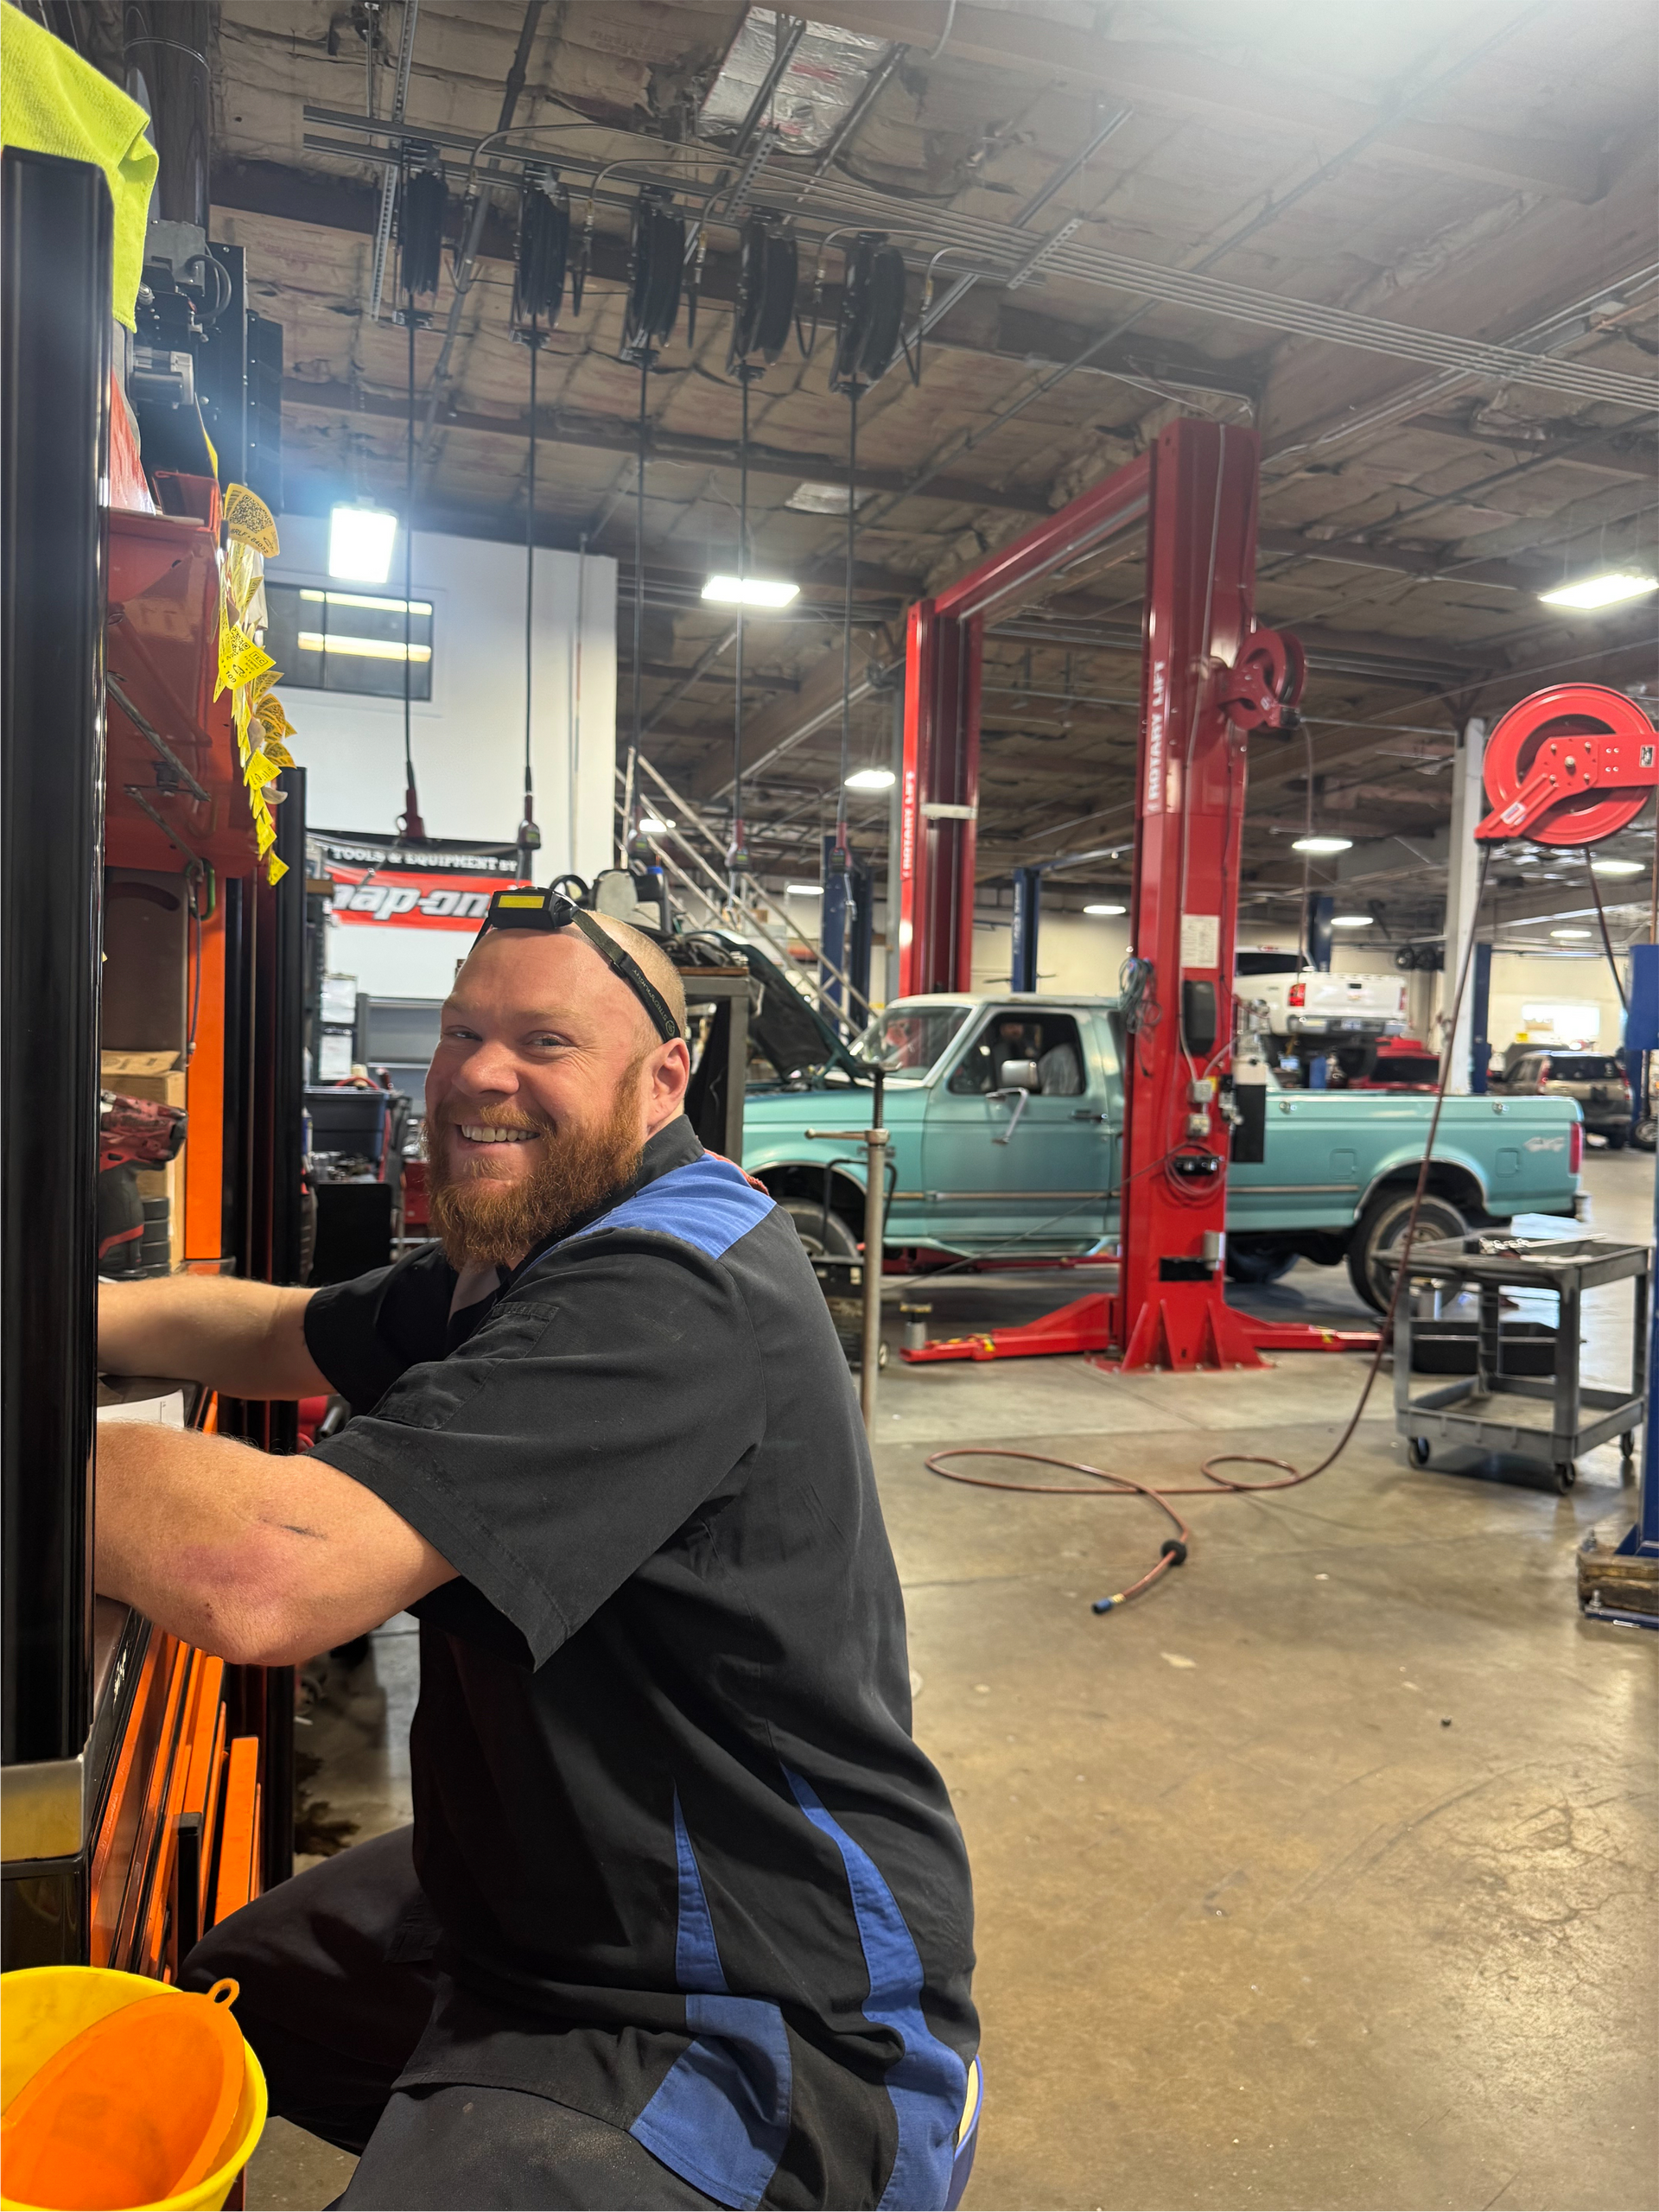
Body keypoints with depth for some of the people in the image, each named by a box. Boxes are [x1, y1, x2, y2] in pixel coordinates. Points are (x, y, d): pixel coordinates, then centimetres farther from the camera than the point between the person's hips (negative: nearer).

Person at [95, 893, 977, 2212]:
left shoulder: (666, 1296, -29)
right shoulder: (529, 1253, 6)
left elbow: (262, 1578, -36)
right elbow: (287, 1334, 16)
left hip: (764, 2022, -9)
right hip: (544, 1890, 10)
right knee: (217, 1994, 22)